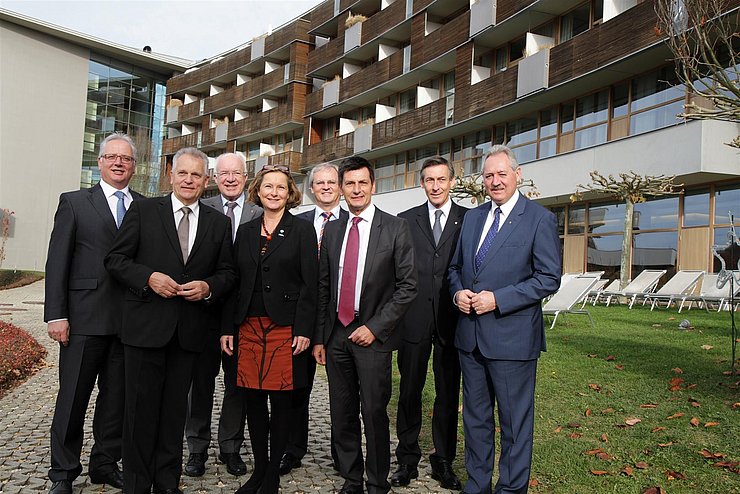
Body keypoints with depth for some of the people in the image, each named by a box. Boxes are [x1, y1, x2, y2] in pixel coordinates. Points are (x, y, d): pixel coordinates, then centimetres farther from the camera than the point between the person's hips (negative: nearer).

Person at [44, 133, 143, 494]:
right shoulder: (75, 203, 4)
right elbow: (57, 262, -1)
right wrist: (56, 315, -7)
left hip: (130, 320, 2)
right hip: (85, 318, -2)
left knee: (117, 396, 12)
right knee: (73, 397, 6)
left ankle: (105, 464, 27)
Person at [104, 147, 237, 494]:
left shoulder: (218, 222, 9)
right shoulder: (143, 210, 2)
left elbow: (228, 272, 10)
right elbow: (115, 259, 0)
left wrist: (208, 287, -10)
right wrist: (148, 277, -16)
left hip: (189, 330, 2)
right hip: (146, 324, -2)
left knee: (175, 407, 12)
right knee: (142, 404, 4)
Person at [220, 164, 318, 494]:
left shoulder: (302, 230, 1)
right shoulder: (245, 231, 13)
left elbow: (310, 283, -4)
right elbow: (236, 281, 12)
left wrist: (304, 330, -12)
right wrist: (227, 327, 6)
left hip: (285, 327, -4)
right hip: (248, 327, 4)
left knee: (280, 402, 2)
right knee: (253, 400, 8)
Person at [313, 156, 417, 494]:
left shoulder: (395, 228, -3)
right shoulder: (332, 230, 10)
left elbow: (407, 286, -6)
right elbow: (323, 287, 11)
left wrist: (375, 327, -12)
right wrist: (319, 337, 8)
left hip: (373, 336, -4)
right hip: (336, 335, 4)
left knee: (374, 413, 2)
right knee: (342, 414, 11)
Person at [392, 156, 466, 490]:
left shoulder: (468, 220, 4)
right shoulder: (406, 220, 7)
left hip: (452, 319, 0)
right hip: (414, 319, 1)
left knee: (448, 394, 9)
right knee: (409, 392, 8)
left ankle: (444, 462, 24)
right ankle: (407, 460, 23)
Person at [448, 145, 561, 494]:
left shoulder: (539, 219, -7)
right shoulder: (472, 217, 11)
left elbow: (549, 278, -12)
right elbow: (455, 266, 18)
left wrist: (497, 299, -19)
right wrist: (458, 292, -4)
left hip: (511, 336, -6)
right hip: (470, 334, 6)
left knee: (515, 420, 7)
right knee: (475, 416, 17)